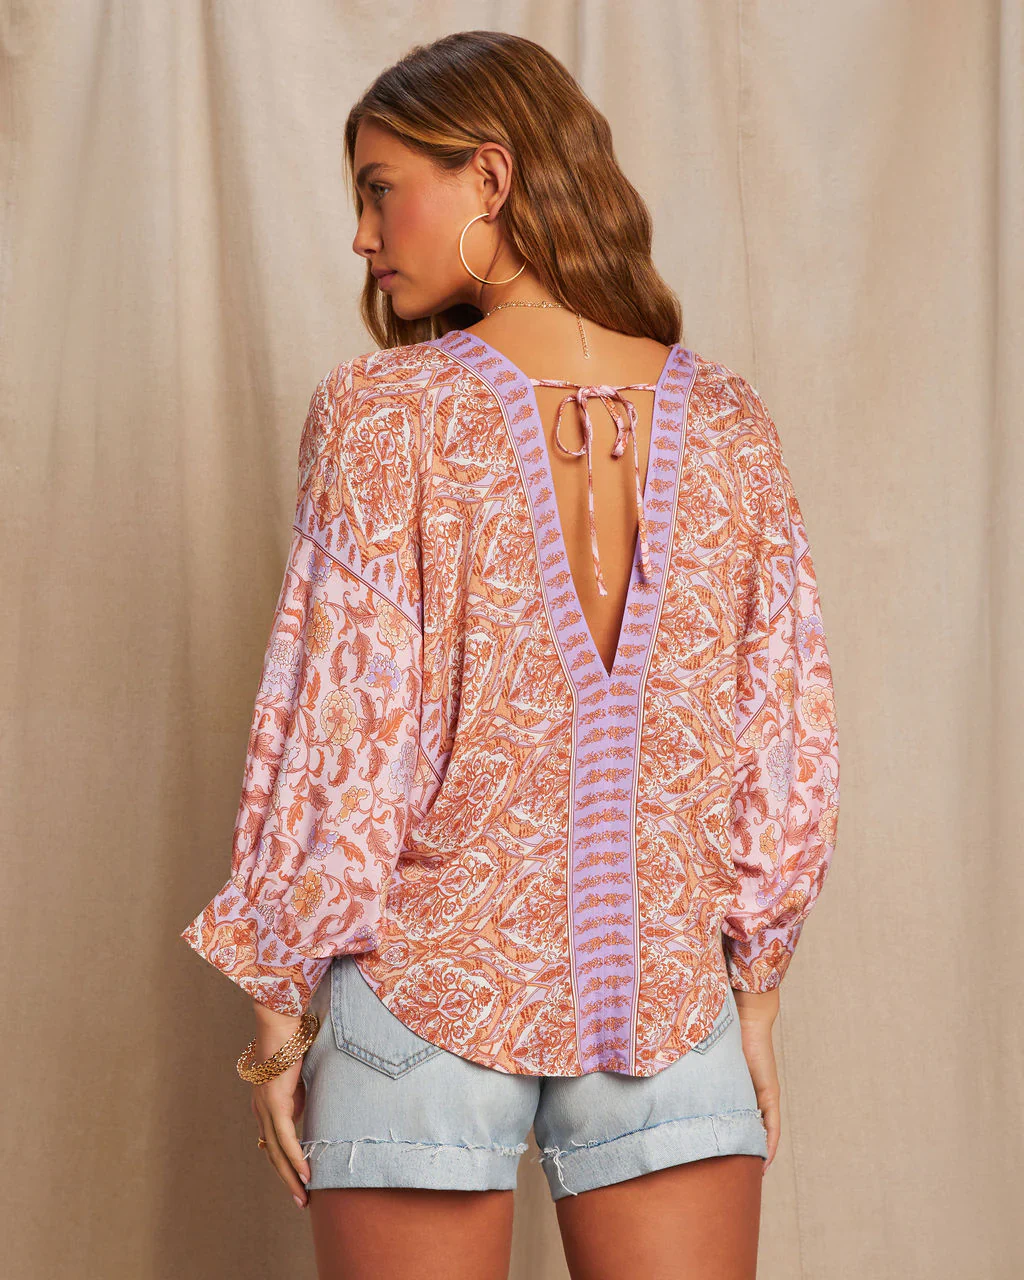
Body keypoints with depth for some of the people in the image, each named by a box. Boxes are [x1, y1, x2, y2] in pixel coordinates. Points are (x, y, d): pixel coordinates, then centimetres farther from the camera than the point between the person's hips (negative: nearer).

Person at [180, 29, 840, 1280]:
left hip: (431, 982, -2)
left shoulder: (383, 411, -10)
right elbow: (789, 743, 2)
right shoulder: (727, 421, 0)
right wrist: (756, 987, 12)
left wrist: (280, 997, -1)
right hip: (670, 990, 3)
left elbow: (343, 718, -10)